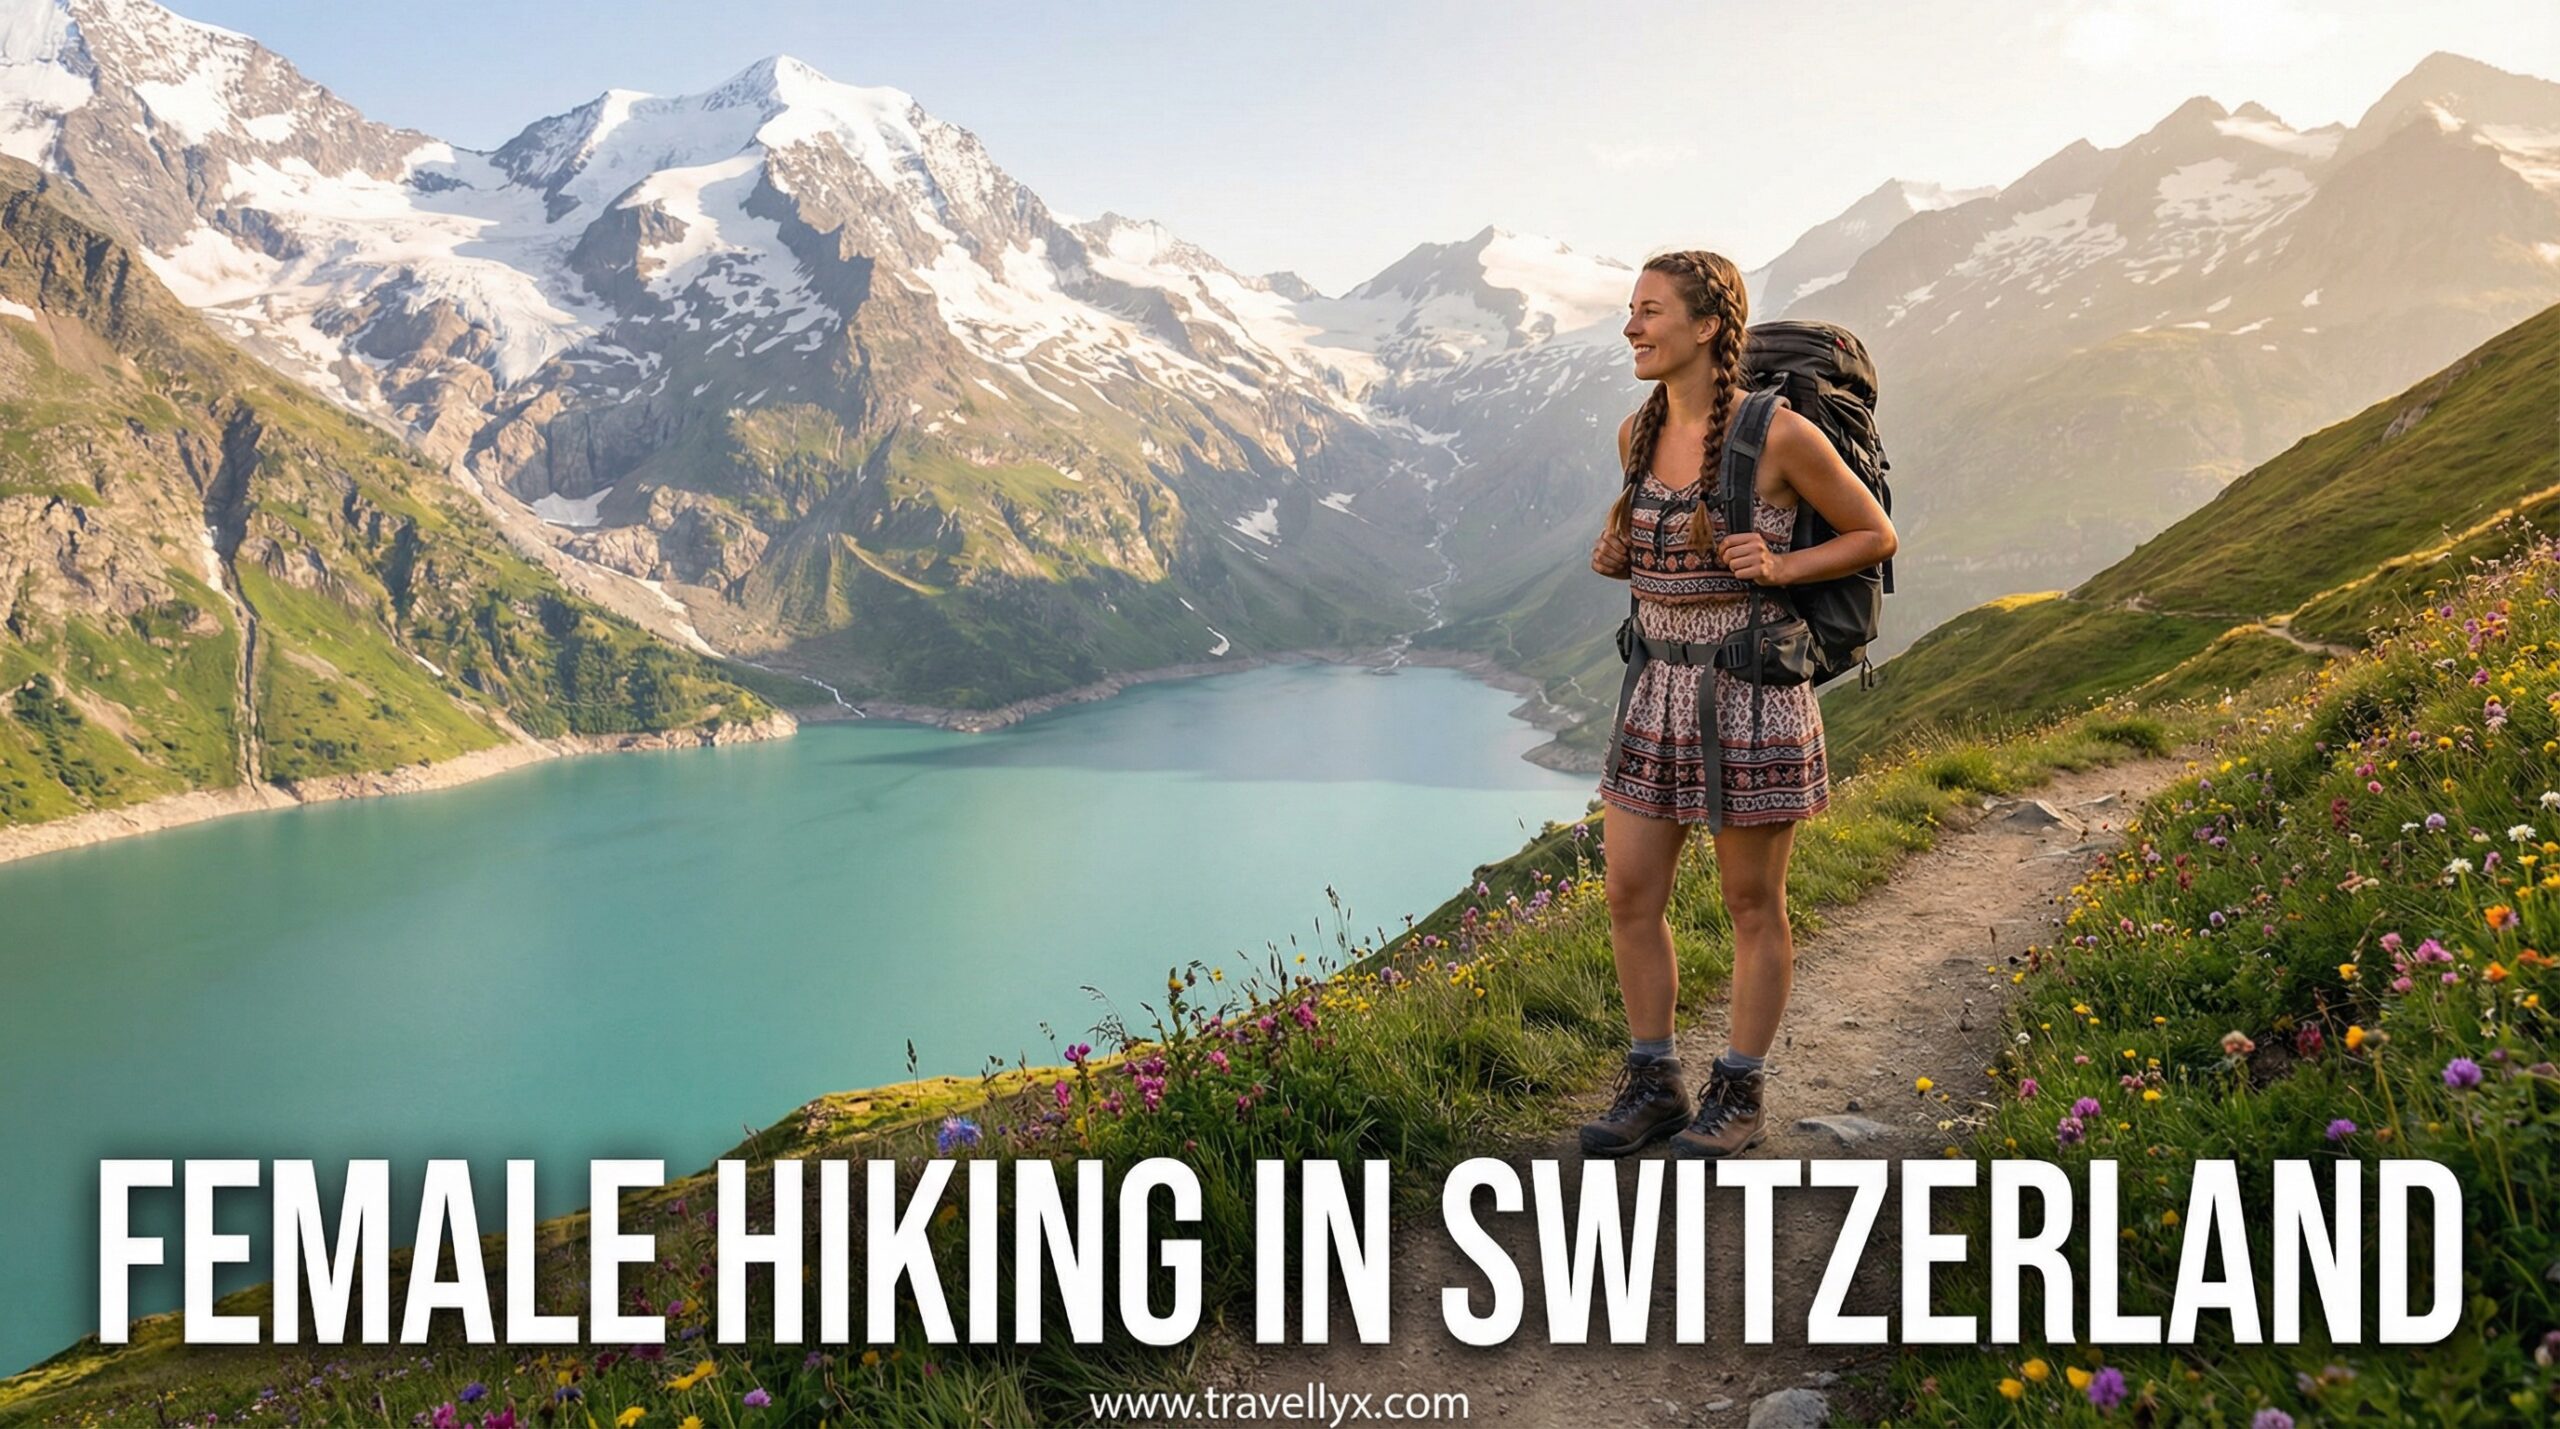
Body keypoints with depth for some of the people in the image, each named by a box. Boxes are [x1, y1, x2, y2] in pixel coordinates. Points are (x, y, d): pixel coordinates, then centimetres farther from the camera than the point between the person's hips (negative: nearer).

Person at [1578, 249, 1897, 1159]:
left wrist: (1778, 567, -18)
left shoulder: (1781, 435, -14)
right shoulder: (1638, 433, 4)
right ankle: (1654, 1086, 23)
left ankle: (1739, 1098, 23)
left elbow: (1877, 535, -3)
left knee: (1752, 906, 7)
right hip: (1660, 687, 6)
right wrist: (1617, 557, 0)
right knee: (1629, 897, 6)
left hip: (1752, 693, -6)